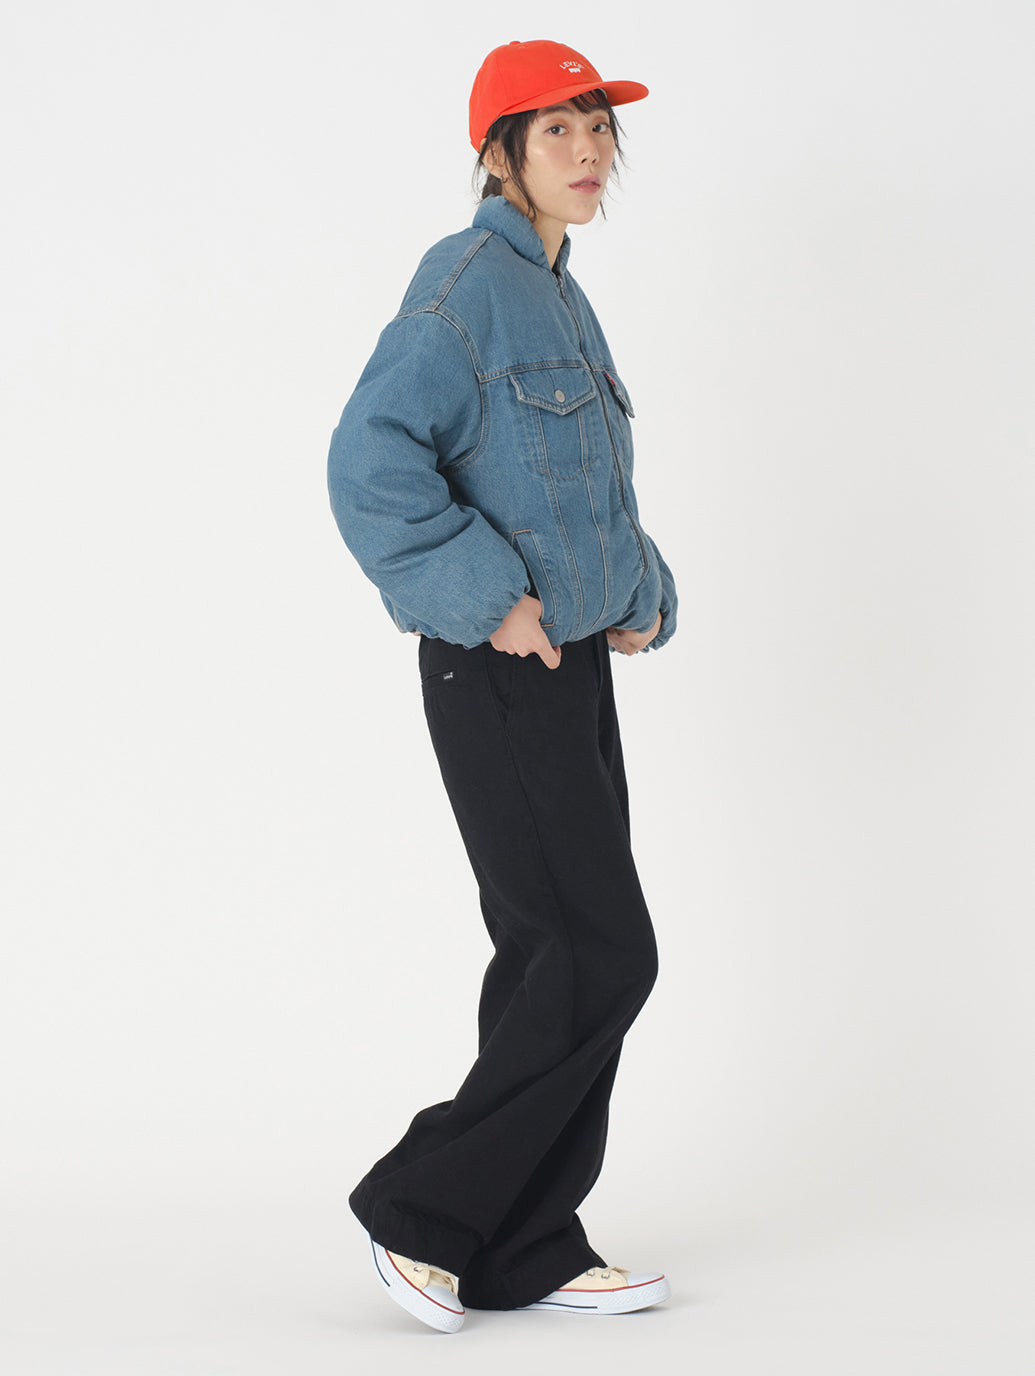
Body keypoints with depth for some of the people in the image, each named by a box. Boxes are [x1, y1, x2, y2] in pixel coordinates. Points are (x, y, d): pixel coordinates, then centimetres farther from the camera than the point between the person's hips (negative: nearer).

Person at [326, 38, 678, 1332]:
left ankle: (529, 1250, 18)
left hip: (570, 663, 9)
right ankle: (422, 1206, 5)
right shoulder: (468, 281, -12)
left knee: (558, 954, 10)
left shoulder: (558, 296, 17)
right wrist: (490, 598, -22)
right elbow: (371, 460, -23)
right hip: (498, 677, -9)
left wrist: (641, 594, 11)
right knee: (602, 956, -8)